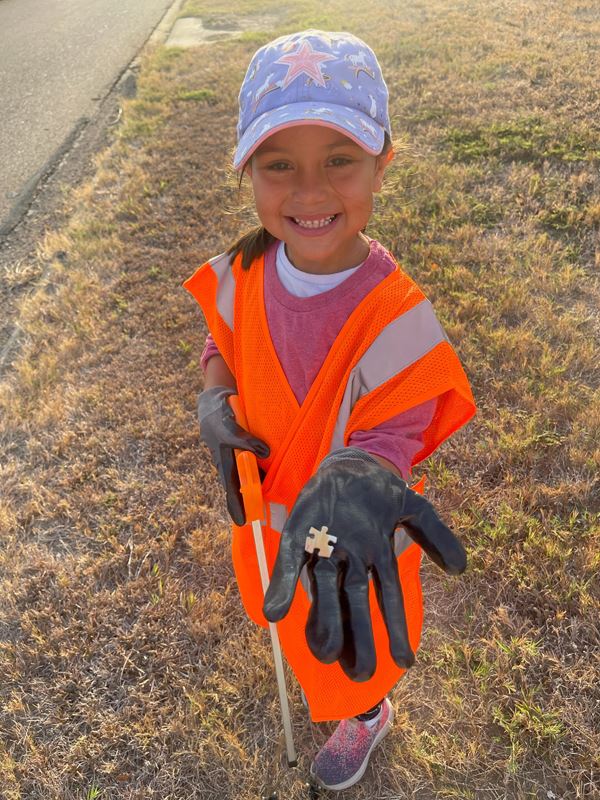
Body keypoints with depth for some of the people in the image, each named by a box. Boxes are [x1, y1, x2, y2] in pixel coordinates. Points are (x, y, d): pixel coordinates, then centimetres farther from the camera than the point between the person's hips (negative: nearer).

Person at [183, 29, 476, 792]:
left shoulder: (398, 319, -33)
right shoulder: (243, 272, -17)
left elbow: (387, 438, -30)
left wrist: (353, 485, -54)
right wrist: (214, 398, -20)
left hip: (355, 536, -5)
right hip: (266, 511, 5)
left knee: (346, 656, 25)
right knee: (287, 608, 35)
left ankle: (367, 716, 65)